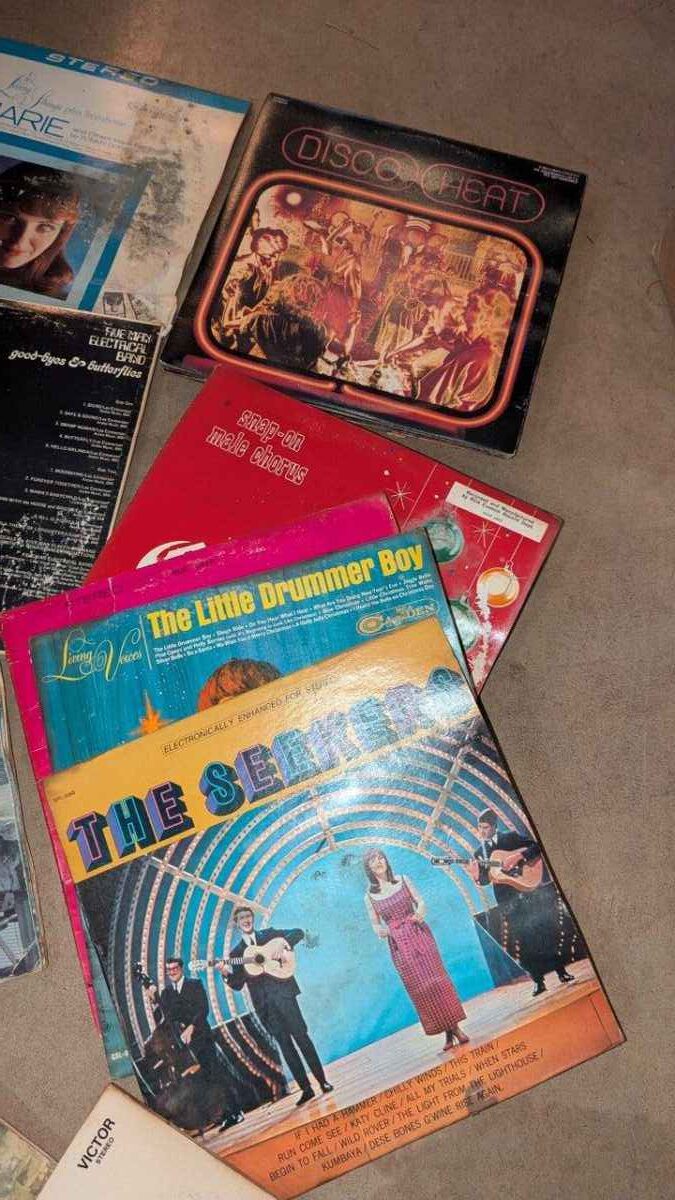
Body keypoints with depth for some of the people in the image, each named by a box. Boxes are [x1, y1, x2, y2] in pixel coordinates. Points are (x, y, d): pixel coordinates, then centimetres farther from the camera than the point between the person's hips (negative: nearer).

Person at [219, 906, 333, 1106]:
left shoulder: (269, 934, 9)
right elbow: (238, 984, 9)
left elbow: (298, 933, 4)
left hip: (282, 992, -2)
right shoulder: (236, 953, 14)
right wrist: (227, 974, -11)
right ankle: (306, 1089, 6)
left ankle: (322, 1081, 1)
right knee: (284, 1044, 2)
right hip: (263, 1003, 2)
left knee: (301, 1036, -5)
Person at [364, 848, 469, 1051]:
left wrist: (420, 912, -14)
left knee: (437, 978, -4)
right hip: (398, 944, 0)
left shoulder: (403, 880, 3)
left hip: (419, 934, 0)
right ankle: (447, 1034, 9)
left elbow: (420, 901, 7)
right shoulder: (370, 895, 1)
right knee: (419, 987, 0)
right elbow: (376, 925, 6)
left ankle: (455, 1028, 5)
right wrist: (380, 931, -16)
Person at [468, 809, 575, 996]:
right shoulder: (480, 852, 9)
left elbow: (536, 846, -6)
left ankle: (561, 971, 13)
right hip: (509, 901, 2)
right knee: (525, 942, 2)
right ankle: (538, 981, 9)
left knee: (546, 933, 0)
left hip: (528, 886, -2)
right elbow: (486, 879, 6)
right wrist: (477, 877, -16)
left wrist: (518, 856, -20)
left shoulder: (510, 836, 1)